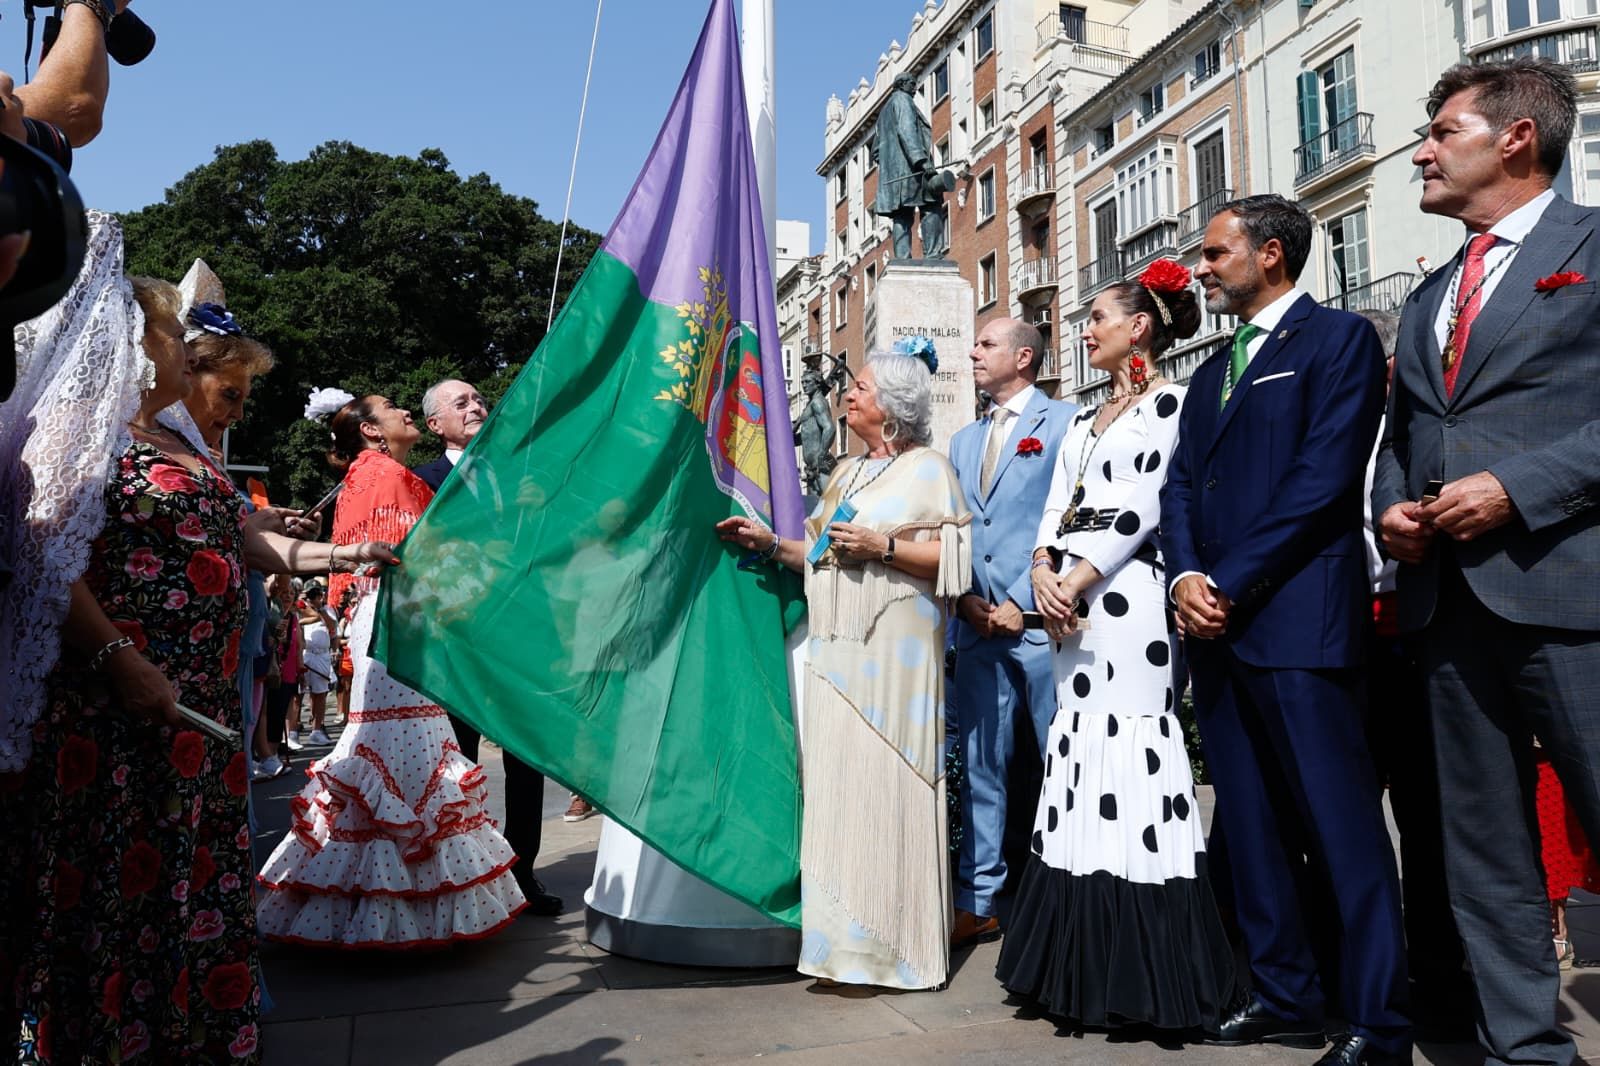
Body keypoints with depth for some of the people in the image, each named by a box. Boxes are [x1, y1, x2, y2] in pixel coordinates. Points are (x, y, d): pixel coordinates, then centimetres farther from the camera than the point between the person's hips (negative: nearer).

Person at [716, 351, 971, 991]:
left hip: (894, 652, -7)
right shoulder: (846, 472, 21)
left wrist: (882, 545, -15)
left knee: (886, 789, -5)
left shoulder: (927, 468, 0)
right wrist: (772, 543, 10)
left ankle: (894, 944, 7)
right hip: (836, 651, 7)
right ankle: (846, 942, 16)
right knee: (836, 790, 6)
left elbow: (955, 556, -8)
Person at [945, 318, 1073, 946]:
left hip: (1038, 620, -6)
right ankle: (978, 901, 16)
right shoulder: (964, 441, 20)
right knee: (980, 765, 8)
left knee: (1054, 767, 2)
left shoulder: (1063, 423, 0)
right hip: (977, 625, 6)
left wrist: (1021, 602, -11)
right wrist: (965, 599, 1)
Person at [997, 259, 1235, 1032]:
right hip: (1070, 599, 8)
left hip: (1130, 593, -8)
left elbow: (1144, 503, -11)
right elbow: (1055, 509, 15)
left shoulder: (1170, 403, -1)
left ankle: (1147, 974, 1)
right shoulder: (1084, 420, 21)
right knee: (1080, 741, 6)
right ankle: (1088, 962, 15)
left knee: (1133, 746, -9)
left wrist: (1081, 579, -15)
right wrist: (1043, 573, -3)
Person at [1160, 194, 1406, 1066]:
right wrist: (1184, 576, -5)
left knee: (1341, 824, -3)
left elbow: (1323, 478, -12)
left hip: (1297, 618, -8)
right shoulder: (1211, 374, 22)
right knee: (1250, 824, 11)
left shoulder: (1338, 339, 0)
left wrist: (1229, 583, -14)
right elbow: (1181, 486, 14)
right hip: (1214, 625, 8)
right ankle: (1285, 996, 22)